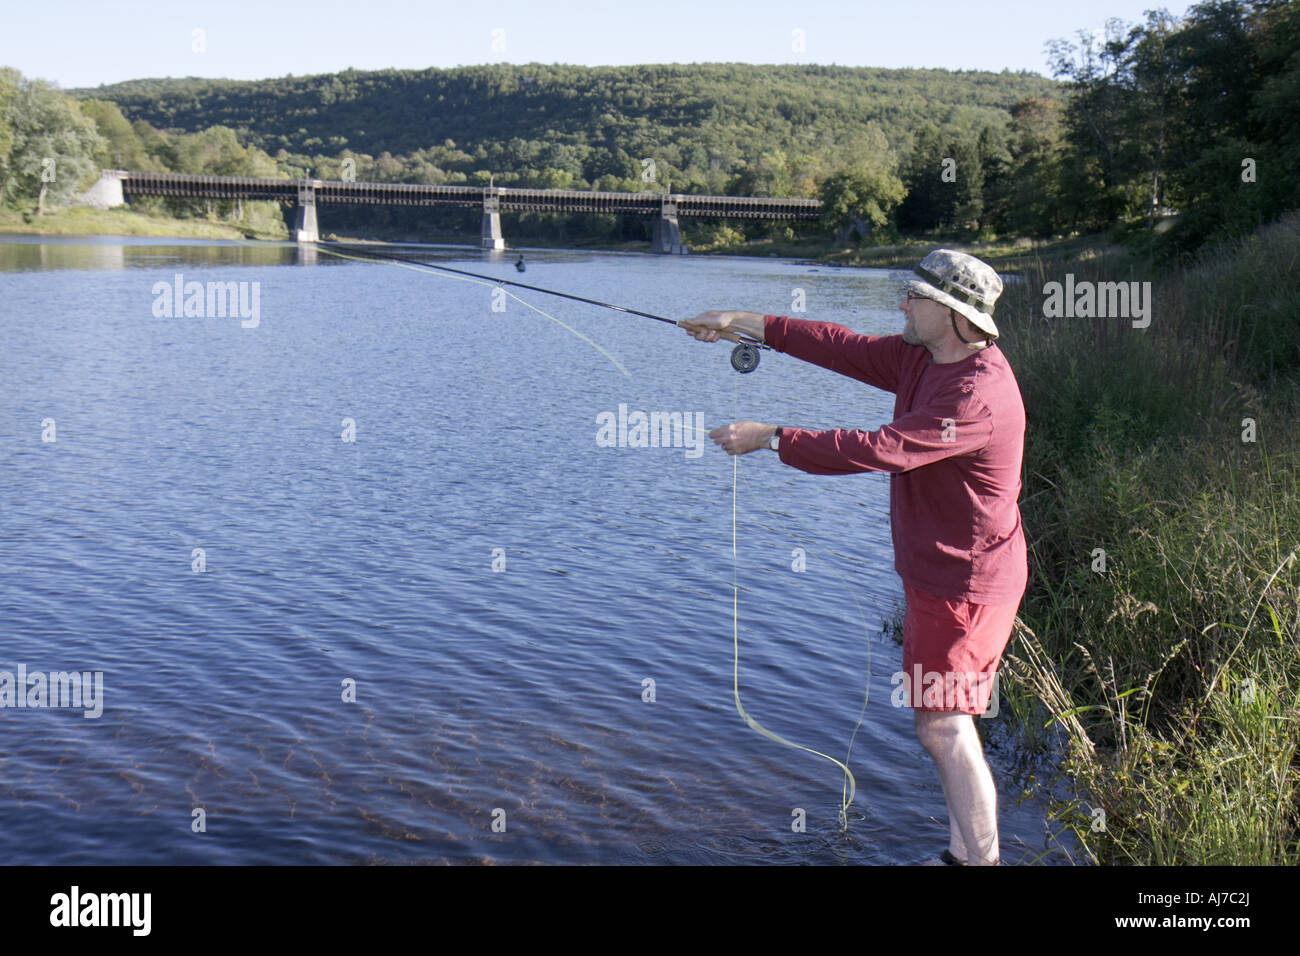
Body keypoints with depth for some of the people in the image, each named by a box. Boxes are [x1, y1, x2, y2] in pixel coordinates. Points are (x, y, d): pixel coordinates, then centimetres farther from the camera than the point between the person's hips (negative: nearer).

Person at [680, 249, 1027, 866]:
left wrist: (769, 438, -26)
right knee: (941, 722, 18)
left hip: (965, 583, -10)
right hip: (934, 574, 10)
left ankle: (983, 857, 5)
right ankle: (963, 850, 30)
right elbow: (844, 349, 8)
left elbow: (877, 450, -33)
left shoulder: (977, 395, -28)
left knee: (944, 727, -6)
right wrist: (744, 324, 6)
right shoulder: (923, 357, 4)